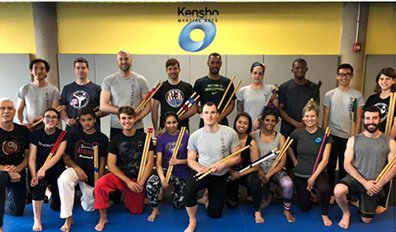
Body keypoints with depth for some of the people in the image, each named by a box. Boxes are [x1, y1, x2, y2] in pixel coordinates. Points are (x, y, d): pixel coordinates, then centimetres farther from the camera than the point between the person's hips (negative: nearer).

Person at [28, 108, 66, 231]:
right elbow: (31, 158, -11)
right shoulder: (35, 134, -6)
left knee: (56, 206, 2)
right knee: (38, 185, -35)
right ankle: (37, 220, -17)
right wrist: (34, 175, -27)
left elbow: (58, 155, -20)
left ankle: (52, 192, 40)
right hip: (40, 169, 0)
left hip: (57, 170, 1)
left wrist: (43, 169, -33)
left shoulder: (62, 135, -7)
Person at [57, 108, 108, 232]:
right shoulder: (73, 136, 1)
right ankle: (68, 218, -22)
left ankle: (86, 194, 33)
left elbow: (102, 163, -3)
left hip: (92, 176, 0)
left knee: (89, 207, -5)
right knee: (63, 180, -34)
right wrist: (77, 168, -17)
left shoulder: (102, 138, -3)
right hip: (76, 169, 0)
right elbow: (67, 158, 3)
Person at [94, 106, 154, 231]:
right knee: (100, 184, -29)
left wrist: (140, 183, -15)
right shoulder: (115, 140, -4)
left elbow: (150, 162, -6)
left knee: (136, 211, 4)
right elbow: (111, 165, -7)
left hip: (138, 179, 1)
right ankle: (103, 217, -9)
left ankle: (127, 197, 38)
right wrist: (128, 181, -17)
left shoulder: (144, 137, -5)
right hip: (120, 176, 0)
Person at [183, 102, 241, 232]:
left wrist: (223, 164, -25)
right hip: (202, 173, -1)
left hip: (221, 176, 1)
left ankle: (207, 196, 46)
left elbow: (237, 157, -6)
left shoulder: (230, 133, -12)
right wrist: (199, 168, -24)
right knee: (188, 190, -35)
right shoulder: (195, 136, -9)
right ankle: (192, 221, -7)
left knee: (214, 214, 10)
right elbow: (190, 160, -2)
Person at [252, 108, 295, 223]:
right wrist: (260, 172, -19)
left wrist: (269, 175, -17)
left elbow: (282, 161, -8)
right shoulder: (254, 135, -7)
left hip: (275, 170, 0)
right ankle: (268, 195, 29)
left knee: (288, 184, -32)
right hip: (259, 171, 0)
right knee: (262, 204, -8)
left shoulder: (280, 137, -5)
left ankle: (287, 210, -4)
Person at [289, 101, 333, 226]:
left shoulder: (324, 134, -10)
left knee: (325, 189, -36)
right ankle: (309, 193, 44)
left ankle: (324, 214, -5)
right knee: (305, 207, 9)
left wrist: (313, 177, -16)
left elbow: (325, 159, -12)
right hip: (300, 174, 2)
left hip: (318, 172, -2)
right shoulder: (297, 133, -6)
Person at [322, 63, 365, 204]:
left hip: (348, 137, 0)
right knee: (331, 166, 8)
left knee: (344, 167, 10)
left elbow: (358, 119, 1)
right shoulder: (329, 95, 2)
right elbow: (325, 117, 4)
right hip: (332, 135, 0)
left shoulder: (357, 95, 1)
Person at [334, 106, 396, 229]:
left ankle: (359, 202, 41)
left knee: (366, 220, 7)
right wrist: (364, 182, -17)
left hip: (374, 186, 1)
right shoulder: (354, 140, -3)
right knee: (338, 191, -34)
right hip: (355, 179, -1)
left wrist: (379, 185, -16)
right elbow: (347, 164, -7)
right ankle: (346, 213, -1)